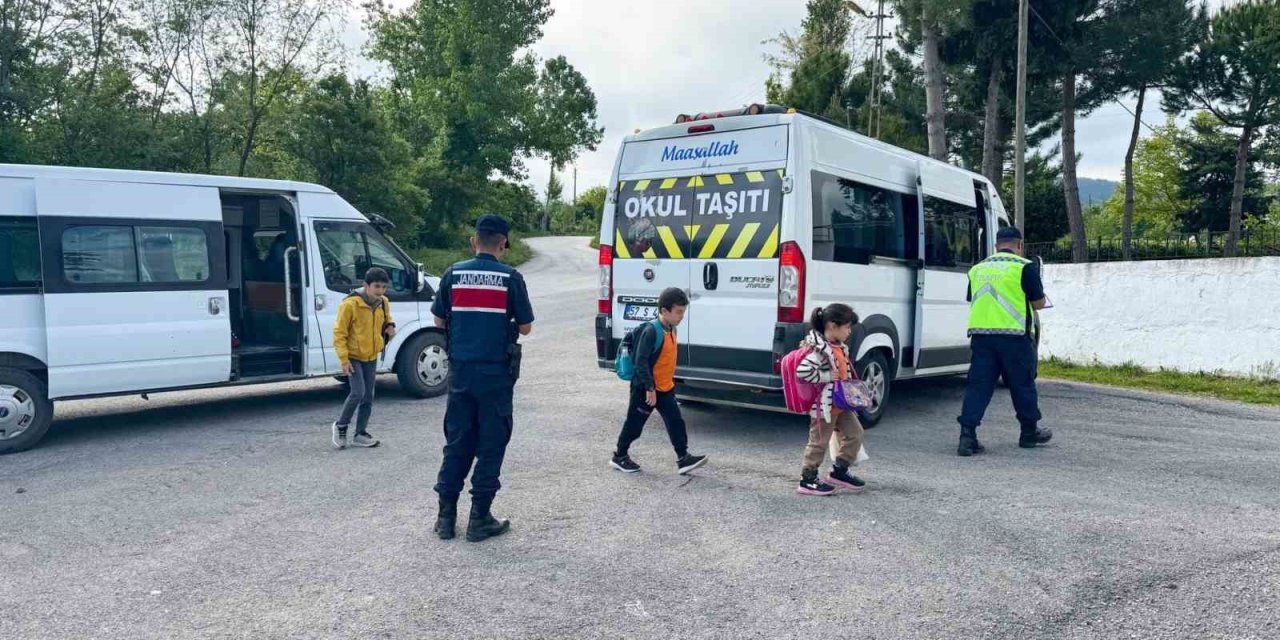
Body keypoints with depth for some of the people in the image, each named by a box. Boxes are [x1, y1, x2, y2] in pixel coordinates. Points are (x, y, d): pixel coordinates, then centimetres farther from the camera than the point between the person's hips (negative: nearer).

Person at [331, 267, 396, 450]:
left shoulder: (383, 303, 0)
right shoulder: (350, 304, -19)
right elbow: (339, 333, -15)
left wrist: (390, 328, -3)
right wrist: (344, 359, -18)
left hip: (371, 357, 6)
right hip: (353, 357, -6)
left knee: (368, 397, 7)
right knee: (358, 393, -15)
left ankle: (361, 434, 17)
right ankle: (341, 426, 8)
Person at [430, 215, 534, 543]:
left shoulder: (453, 274, 1)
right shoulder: (510, 278, -7)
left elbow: (439, 321, 9)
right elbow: (525, 327, -2)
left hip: (460, 371, 3)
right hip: (495, 372, -3)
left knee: (457, 442, 13)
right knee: (491, 445, 6)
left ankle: (446, 516, 16)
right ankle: (479, 519, 9)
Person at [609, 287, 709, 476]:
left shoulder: (671, 329, 6)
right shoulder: (651, 331, -22)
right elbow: (641, 361, -25)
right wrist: (650, 388, -26)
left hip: (665, 388, 8)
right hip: (645, 389, -8)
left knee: (676, 422, 3)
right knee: (634, 424, 6)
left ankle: (684, 459, 7)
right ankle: (619, 457, 22)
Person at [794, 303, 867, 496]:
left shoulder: (840, 347, 8)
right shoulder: (820, 350, -22)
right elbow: (802, 372, -31)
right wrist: (827, 376, -24)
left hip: (840, 403, 9)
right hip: (824, 405, -9)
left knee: (855, 433, 13)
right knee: (819, 442, 1)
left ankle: (839, 472, 25)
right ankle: (807, 481, 14)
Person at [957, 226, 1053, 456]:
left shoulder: (978, 269, 13)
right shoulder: (1025, 267, -3)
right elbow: (1039, 303, 1)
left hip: (980, 333, 4)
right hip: (1014, 336, -3)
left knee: (978, 385, 3)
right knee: (1022, 384, 12)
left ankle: (967, 435, -6)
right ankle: (1029, 433, 26)